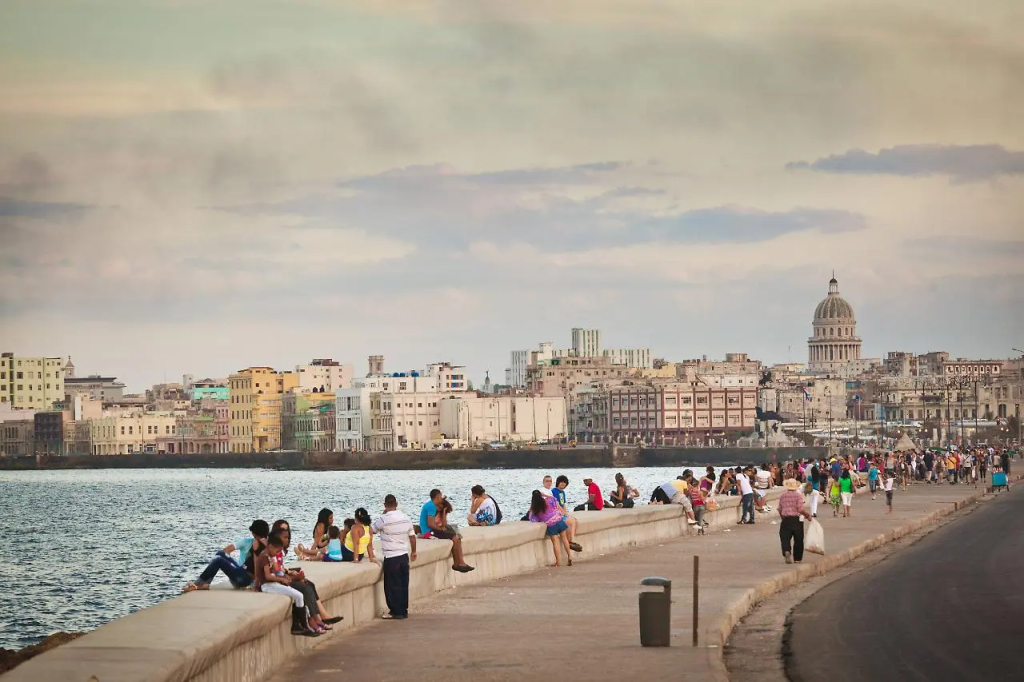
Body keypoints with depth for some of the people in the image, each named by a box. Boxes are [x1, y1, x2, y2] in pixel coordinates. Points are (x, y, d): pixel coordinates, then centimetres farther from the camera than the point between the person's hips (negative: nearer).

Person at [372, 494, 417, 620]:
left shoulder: (383, 519, -15)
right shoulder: (406, 518, 3)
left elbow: (372, 529, -1)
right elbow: (412, 537, 10)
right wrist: (414, 551, 24)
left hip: (391, 558, -6)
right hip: (404, 556, 6)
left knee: (392, 586, 1)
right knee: (403, 585, 12)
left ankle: (396, 612, 2)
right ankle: (404, 611, 18)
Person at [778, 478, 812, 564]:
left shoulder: (782, 496, 6)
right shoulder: (798, 495, -4)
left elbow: (780, 509, 11)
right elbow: (800, 509, -13)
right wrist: (808, 515, 1)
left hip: (785, 519, 2)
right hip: (796, 520, -2)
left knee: (785, 538, -1)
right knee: (798, 540, 11)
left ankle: (786, 552, -29)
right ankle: (797, 558, 16)